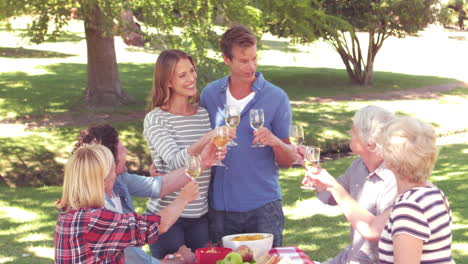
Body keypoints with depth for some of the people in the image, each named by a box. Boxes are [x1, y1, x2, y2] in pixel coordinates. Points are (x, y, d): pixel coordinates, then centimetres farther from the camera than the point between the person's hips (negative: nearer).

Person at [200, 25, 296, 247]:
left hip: (263, 206, -2)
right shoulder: (209, 95, 4)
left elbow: (288, 161, -1)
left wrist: (275, 142, -21)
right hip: (221, 206, 2)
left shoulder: (276, 98, -3)